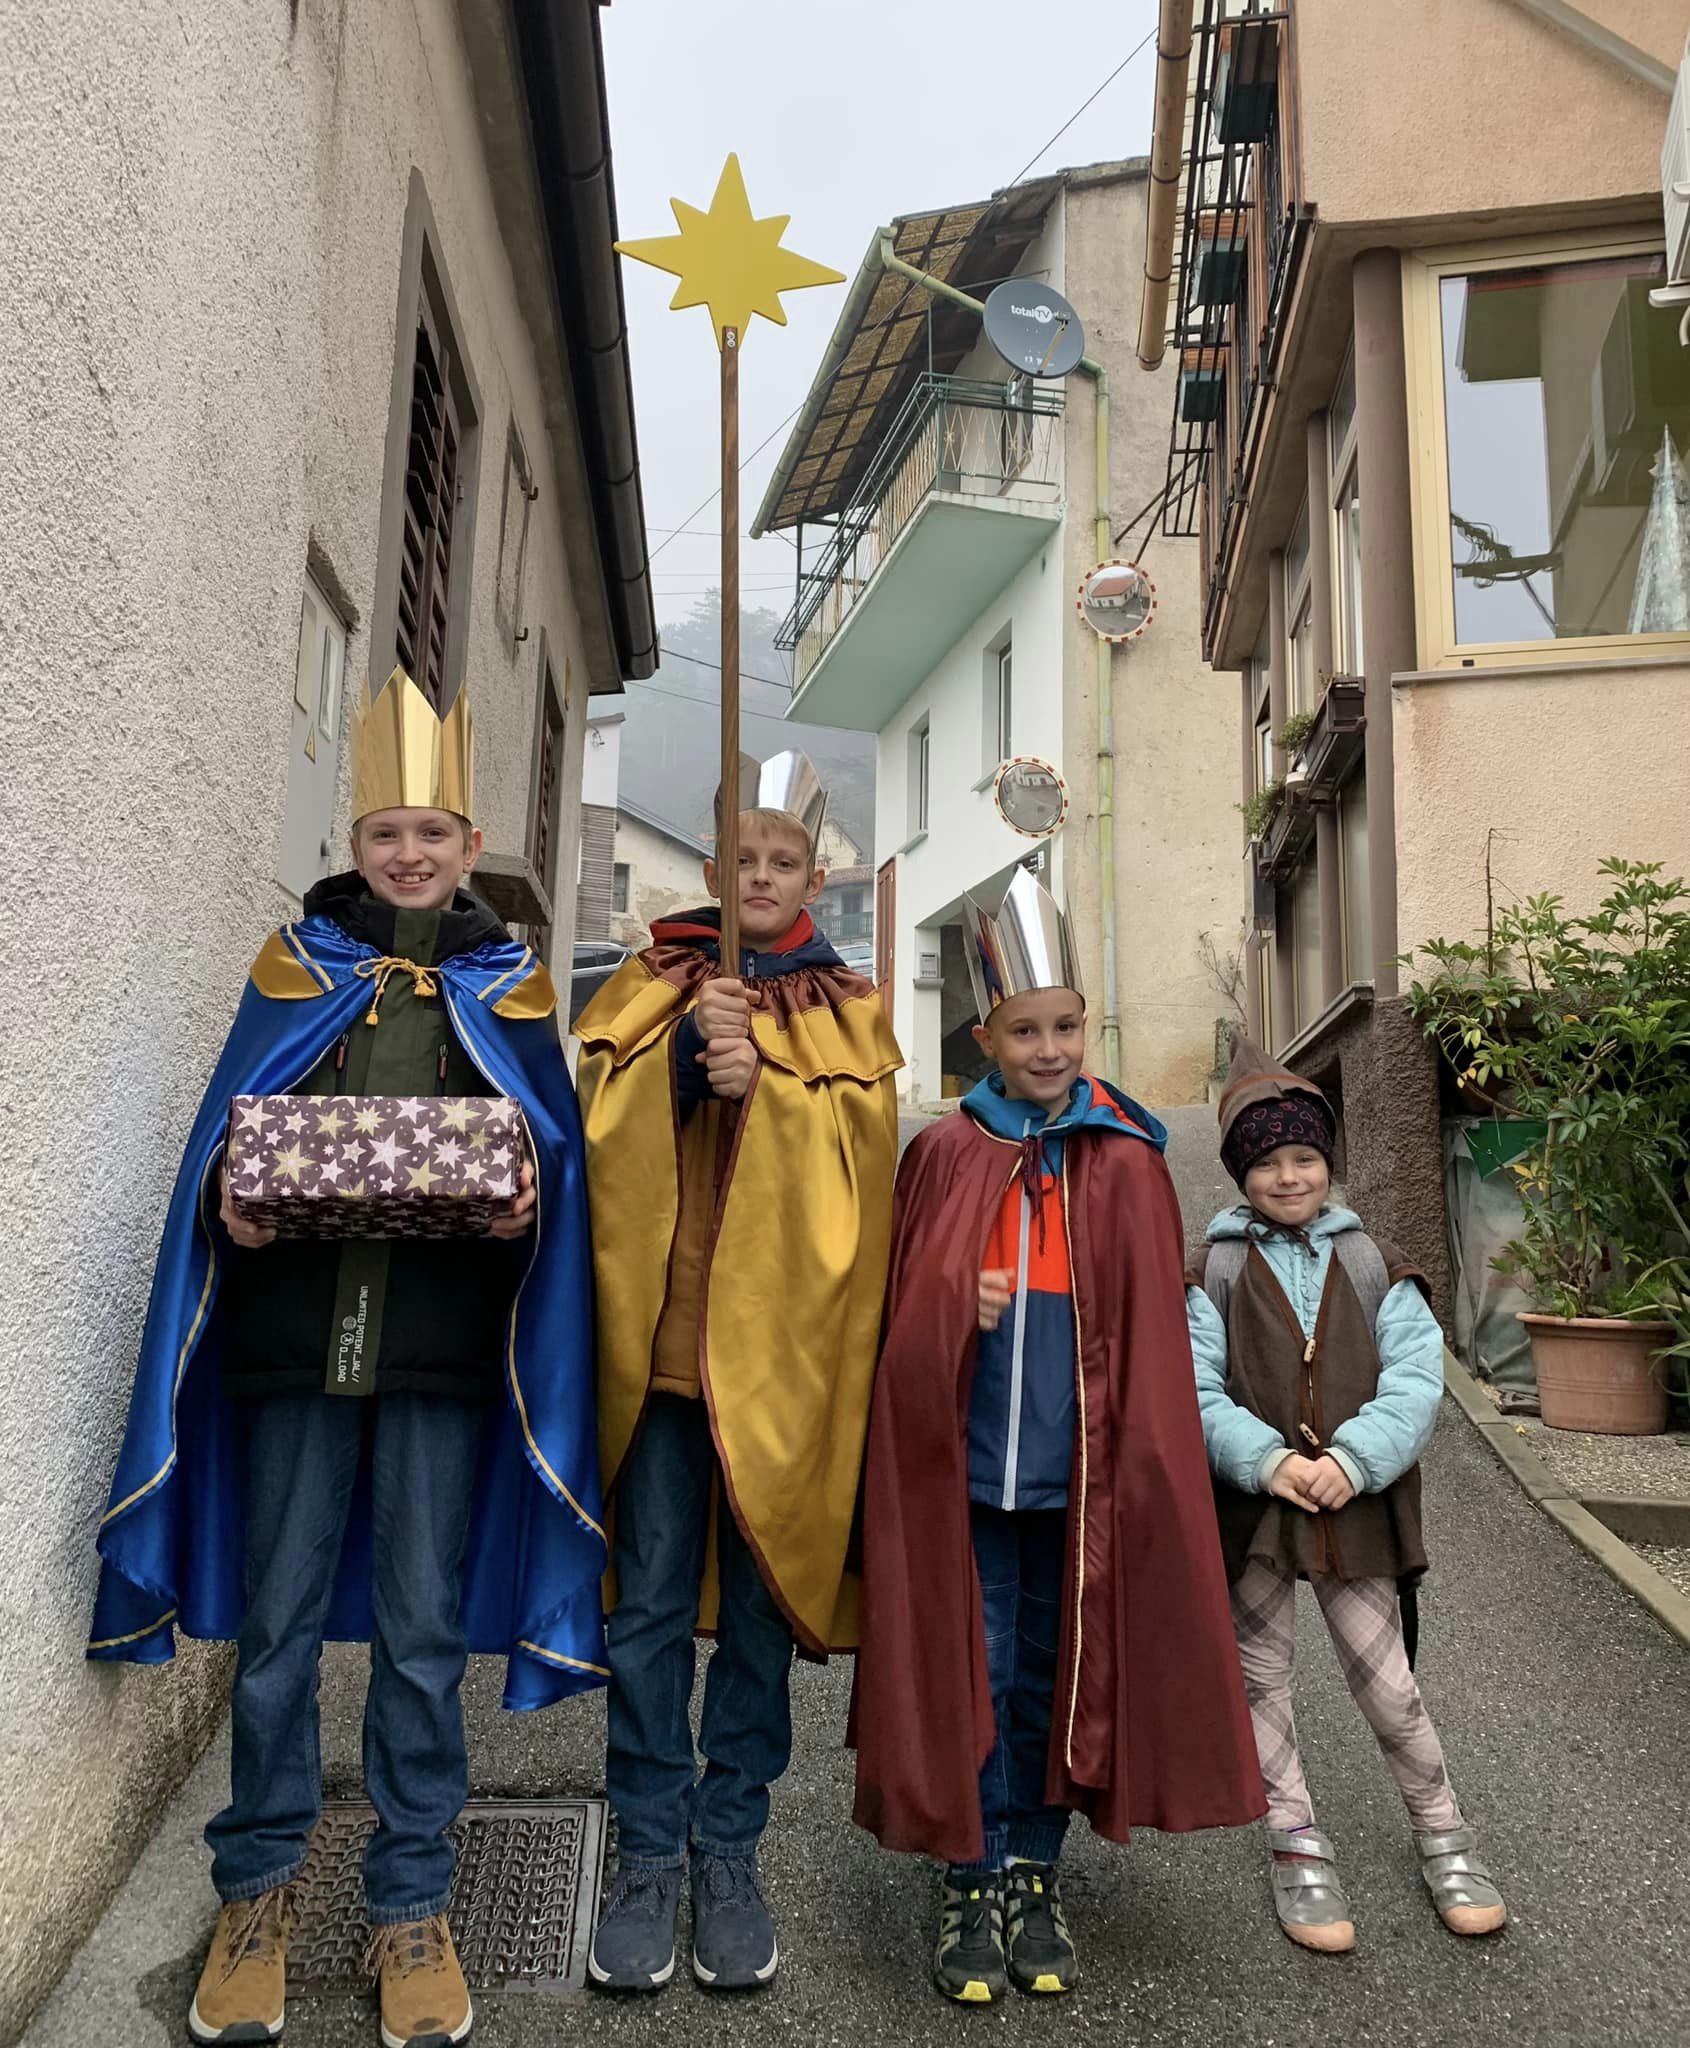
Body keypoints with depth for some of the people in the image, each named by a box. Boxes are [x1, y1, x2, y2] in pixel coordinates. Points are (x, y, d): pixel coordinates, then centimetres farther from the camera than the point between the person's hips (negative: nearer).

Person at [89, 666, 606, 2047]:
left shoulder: (510, 986, 10)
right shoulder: (298, 965, 10)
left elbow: (556, 1149, 6)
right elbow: (229, 1127, 8)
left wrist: (527, 1198, -16)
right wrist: (234, 1199, -12)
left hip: (444, 1347, 0)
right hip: (296, 1329, 1)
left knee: (423, 1631, 6)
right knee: (278, 1620, 8)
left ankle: (412, 1905, 22)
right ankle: (259, 1889, 28)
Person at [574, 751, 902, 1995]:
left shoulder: (847, 1011, 11)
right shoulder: (654, 989, 12)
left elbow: (860, 1147, -3)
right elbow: (606, 1125, -1)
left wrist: (761, 1080, -17)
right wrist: (688, 1048, -16)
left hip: (781, 1338, 0)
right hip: (662, 1327, 0)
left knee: (759, 1602, 8)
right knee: (651, 1602, 4)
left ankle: (729, 1852, 23)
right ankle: (649, 1855, 18)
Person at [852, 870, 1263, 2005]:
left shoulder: (1128, 1167, 0)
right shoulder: (945, 1157, -1)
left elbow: (1151, 1338, 2)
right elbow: (902, 1316, 5)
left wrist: (1142, 1466, -2)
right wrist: (958, 1306, -15)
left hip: (1079, 1473, 1)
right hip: (966, 1469, 0)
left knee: (1056, 1674, 14)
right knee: (970, 1676, 8)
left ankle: (1037, 1879, 31)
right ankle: (975, 1887, 25)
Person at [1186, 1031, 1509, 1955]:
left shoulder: (1373, 1265, 3)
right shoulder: (1215, 1273, -1)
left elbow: (1416, 1378, -7)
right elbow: (1194, 1391, -9)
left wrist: (1352, 1460, -20)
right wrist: (1266, 1460, -23)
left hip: (1355, 1507, 0)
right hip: (1249, 1508, 0)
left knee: (1386, 1680, 8)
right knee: (1261, 1678, 10)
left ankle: (1442, 1832, 32)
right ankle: (1297, 1849, 28)